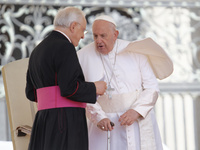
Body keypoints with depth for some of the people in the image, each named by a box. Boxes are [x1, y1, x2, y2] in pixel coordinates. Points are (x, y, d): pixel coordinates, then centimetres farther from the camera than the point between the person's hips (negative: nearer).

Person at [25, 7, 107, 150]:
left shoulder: (38, 51, 19)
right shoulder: (64, 48, -9)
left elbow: (32, 93, 21)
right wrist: (94, 88, -1)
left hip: (44, 122, 9)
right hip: (66, 121, -9)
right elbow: (70, 88, -18)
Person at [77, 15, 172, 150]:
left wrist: (136, 111, -18)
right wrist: (99, 118, -20)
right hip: (106, 124, 0)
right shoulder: (83, 57, -2)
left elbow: (152, 88, -2)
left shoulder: (135, 51, -2)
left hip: (138, 120, 0)